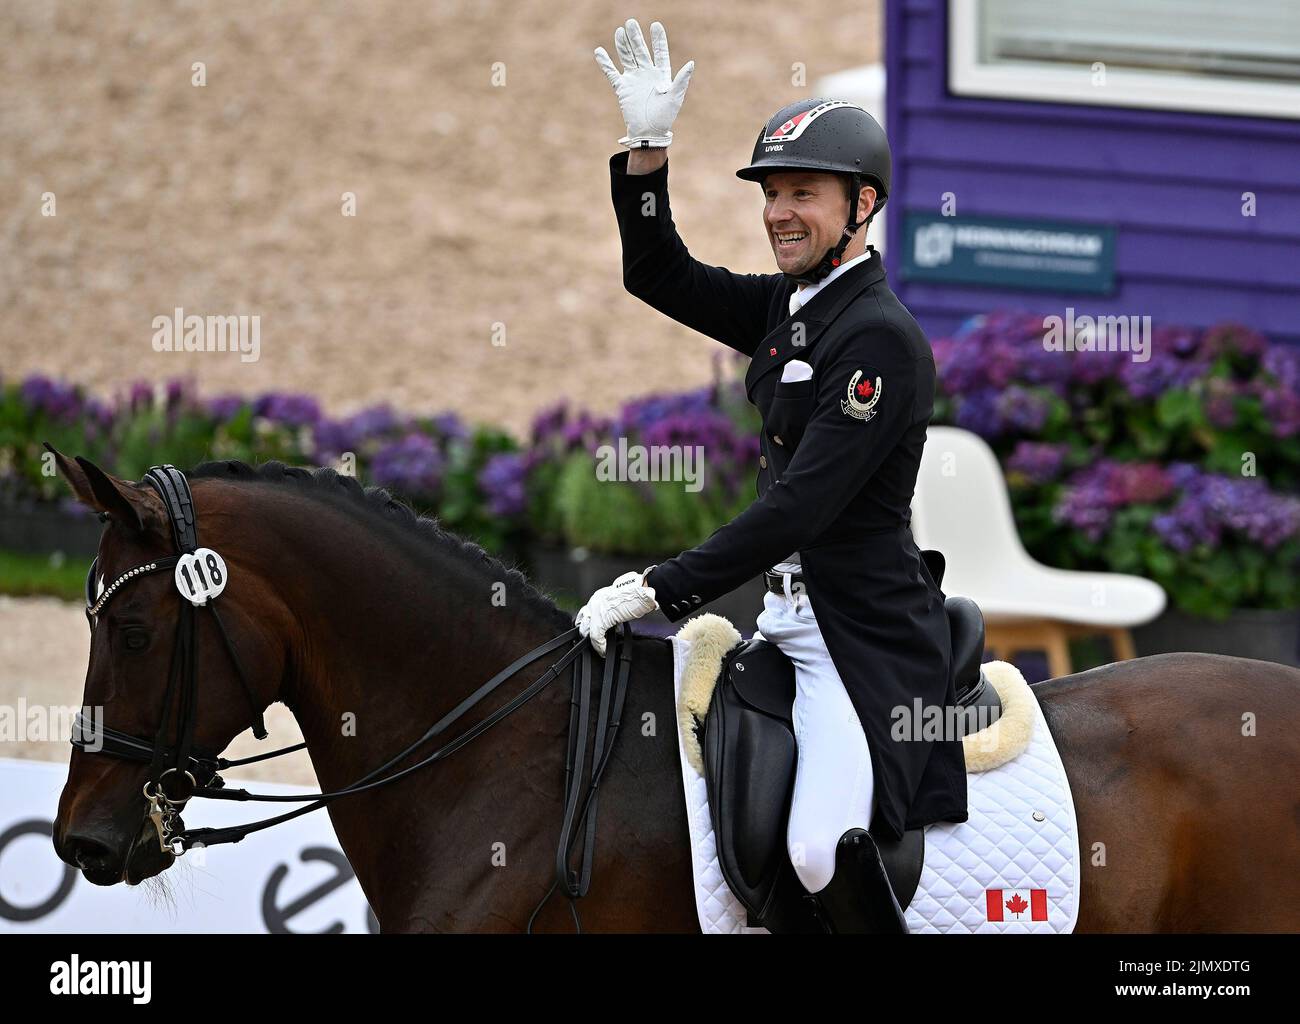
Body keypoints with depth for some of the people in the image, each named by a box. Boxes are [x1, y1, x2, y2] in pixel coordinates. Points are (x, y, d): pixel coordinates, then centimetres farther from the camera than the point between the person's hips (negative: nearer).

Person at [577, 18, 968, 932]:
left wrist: (661, 590, -22)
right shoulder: (789, 307, 11)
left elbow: (801, 507, -23)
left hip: (864, 632, -10)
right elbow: (661, 276, 21)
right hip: (789, 611, 10)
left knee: (823, 849, -27)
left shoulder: (882, 338, -17)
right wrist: (646, 149, 6)